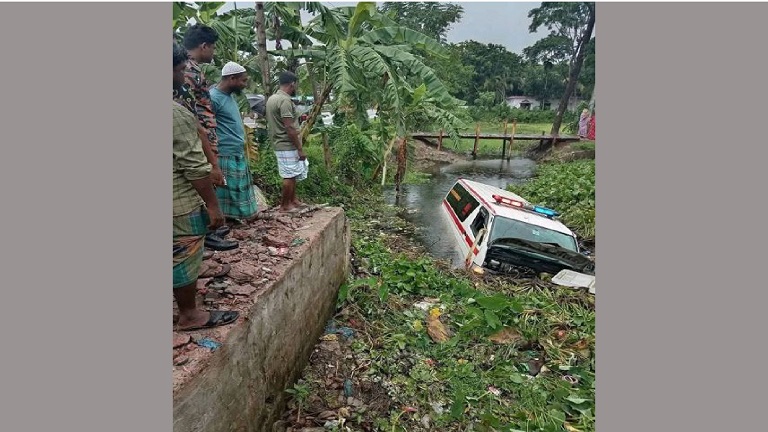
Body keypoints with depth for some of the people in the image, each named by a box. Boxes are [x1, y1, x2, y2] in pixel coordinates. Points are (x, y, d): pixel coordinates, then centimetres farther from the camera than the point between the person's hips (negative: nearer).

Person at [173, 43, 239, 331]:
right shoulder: (177, 113, -21)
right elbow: (194, 166, -22)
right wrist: (212, 204, -17)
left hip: (177, 201, 9)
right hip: (182, 202, -9)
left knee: (180, 256, 22)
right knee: (185, 258, 5)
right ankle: (190, 315, 21)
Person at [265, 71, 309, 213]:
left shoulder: (272, 98, 12)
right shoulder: (285, 100, -19)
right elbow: (289, 128, -23)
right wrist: (300, 149, -19)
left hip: (279, 144, 10)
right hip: (287, 146, -10)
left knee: (292, 175, 18)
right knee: (289, 176, -1)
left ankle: (293, 200, 27)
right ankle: (284, 205, 9)